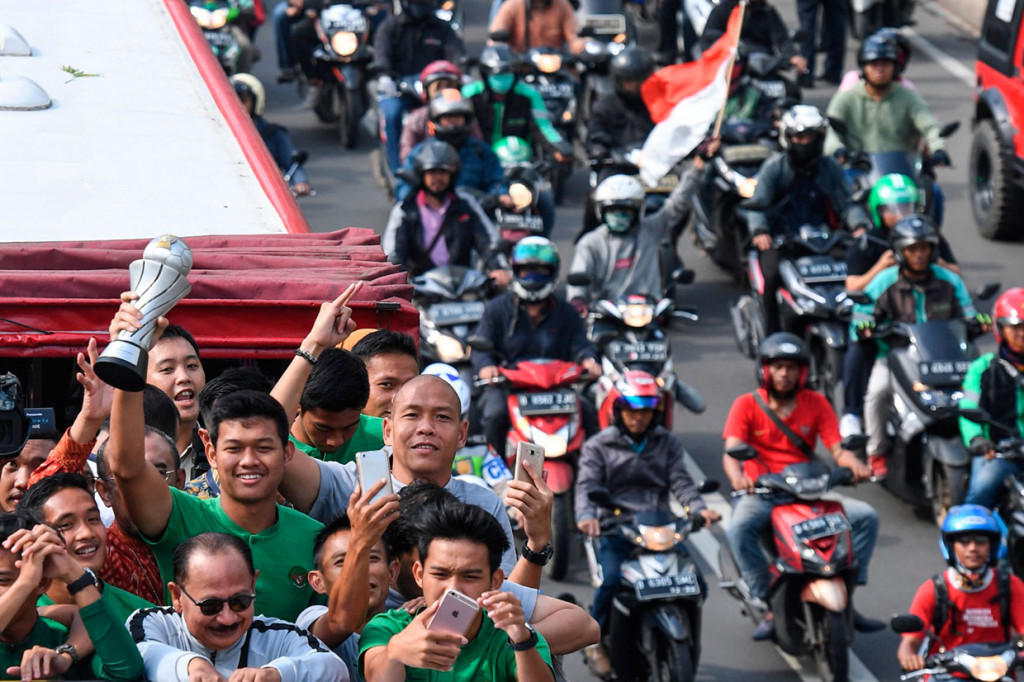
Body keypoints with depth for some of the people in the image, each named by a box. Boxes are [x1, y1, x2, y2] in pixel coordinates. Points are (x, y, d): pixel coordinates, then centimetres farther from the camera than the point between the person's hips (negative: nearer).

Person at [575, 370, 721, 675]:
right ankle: (595, 639, -3)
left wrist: (699, 508, -15)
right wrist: (586, 516, -26)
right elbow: (587, 485, -4)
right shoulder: (598, 446, 9)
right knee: (611, 579, -28)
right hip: (616, 528, -3)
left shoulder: (667, 442, 17)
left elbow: (680, 481, 6)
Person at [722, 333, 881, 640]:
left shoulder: (816, 404, 8)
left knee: (866, 516, -16)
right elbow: (730, 452, -12)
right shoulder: (746, 405, 1)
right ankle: (770, 606, -25)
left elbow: (837, 448, -1)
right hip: (762, 493, -3)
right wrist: (737, 476, -36)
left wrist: (855, 465, -25)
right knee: (739, 528, -35)